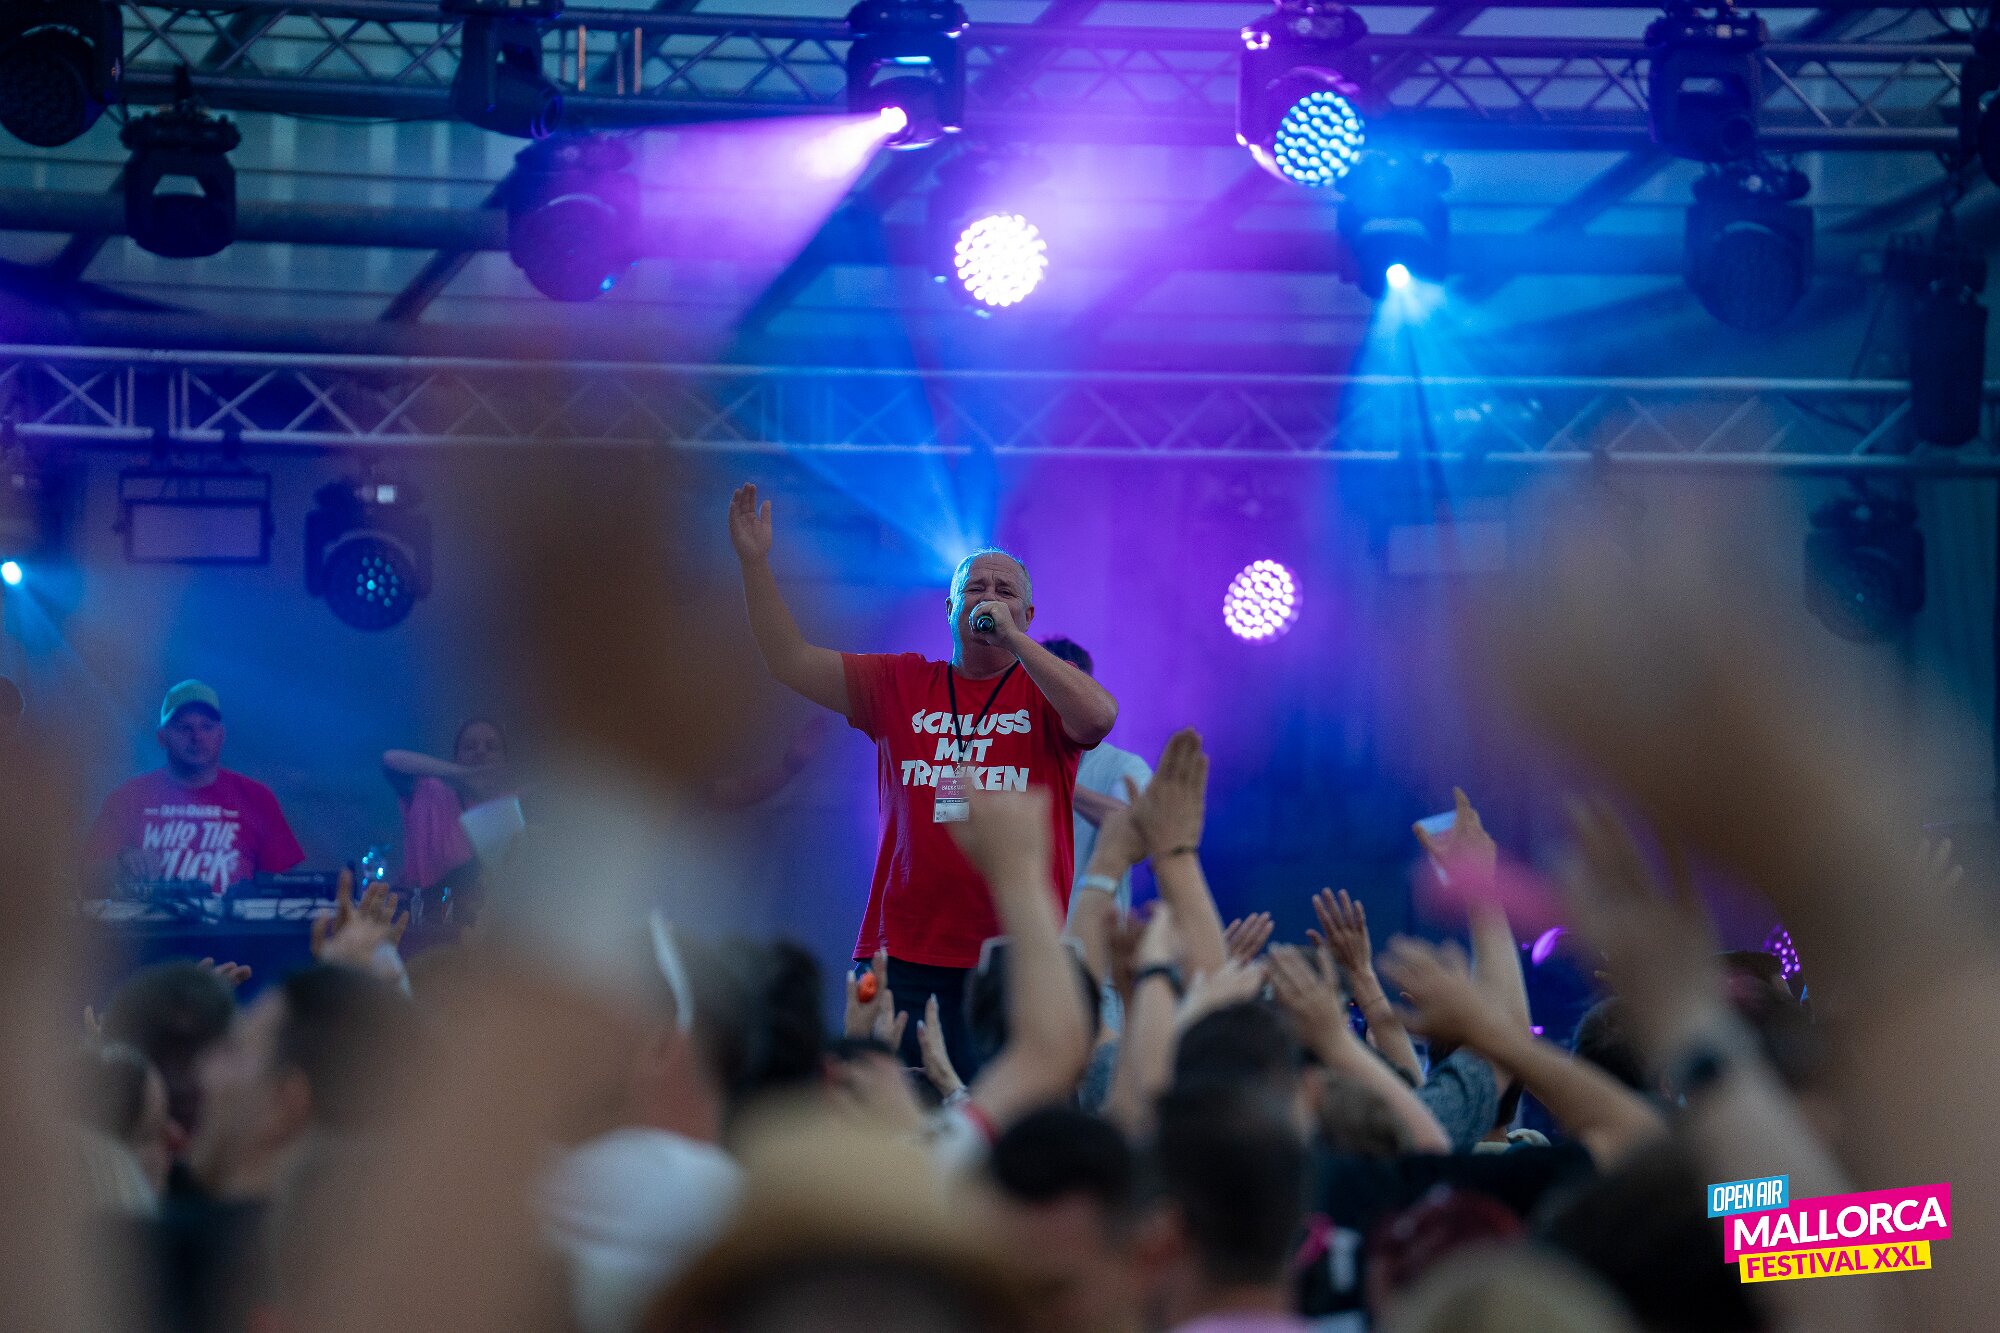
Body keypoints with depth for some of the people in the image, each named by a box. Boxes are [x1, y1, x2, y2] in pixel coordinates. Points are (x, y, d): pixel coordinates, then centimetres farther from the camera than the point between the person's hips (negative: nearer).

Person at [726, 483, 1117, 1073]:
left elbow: (1098, 716, -17)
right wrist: (755, 563, 3)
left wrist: (1013, 637, -15)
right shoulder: (900, 684, 13)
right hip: (904, 956, 2)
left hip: (1015, 960, -2)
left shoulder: (1047, 689, 5)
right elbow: (791, 661, 11)